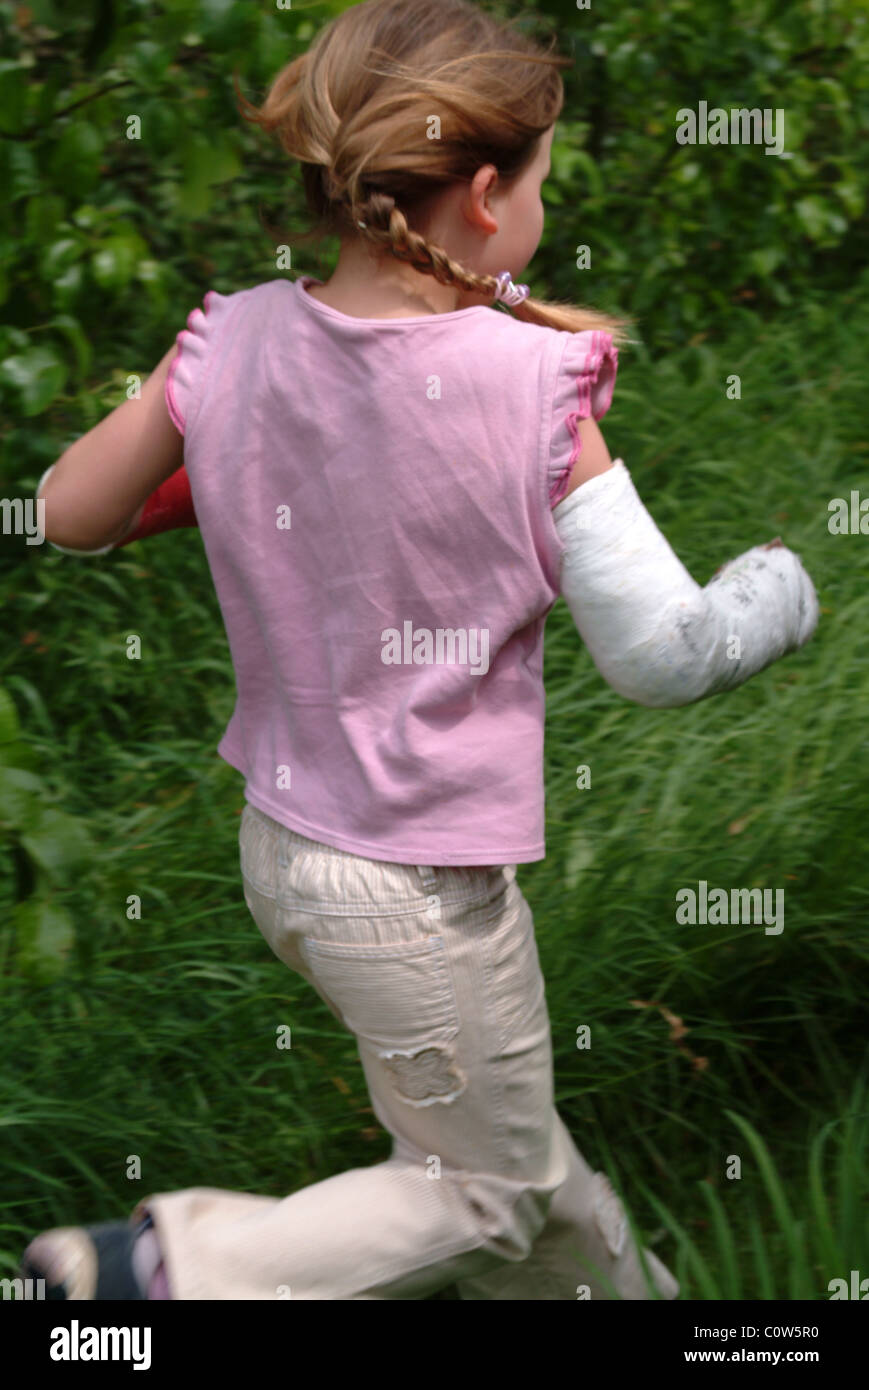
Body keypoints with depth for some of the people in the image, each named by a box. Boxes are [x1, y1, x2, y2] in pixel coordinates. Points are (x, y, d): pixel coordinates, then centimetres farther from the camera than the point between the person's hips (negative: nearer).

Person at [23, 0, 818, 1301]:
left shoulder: (235, 341, -10)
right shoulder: (530, 383, -25)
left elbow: (66, 513, 2)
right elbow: (663, 657, -19)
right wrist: (781, 586, 1)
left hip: (278, 846, 7)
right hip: (420, 890, -7)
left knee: (511, 1137, 28)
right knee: (483, 1188, 17)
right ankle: (172, 1264, 4)